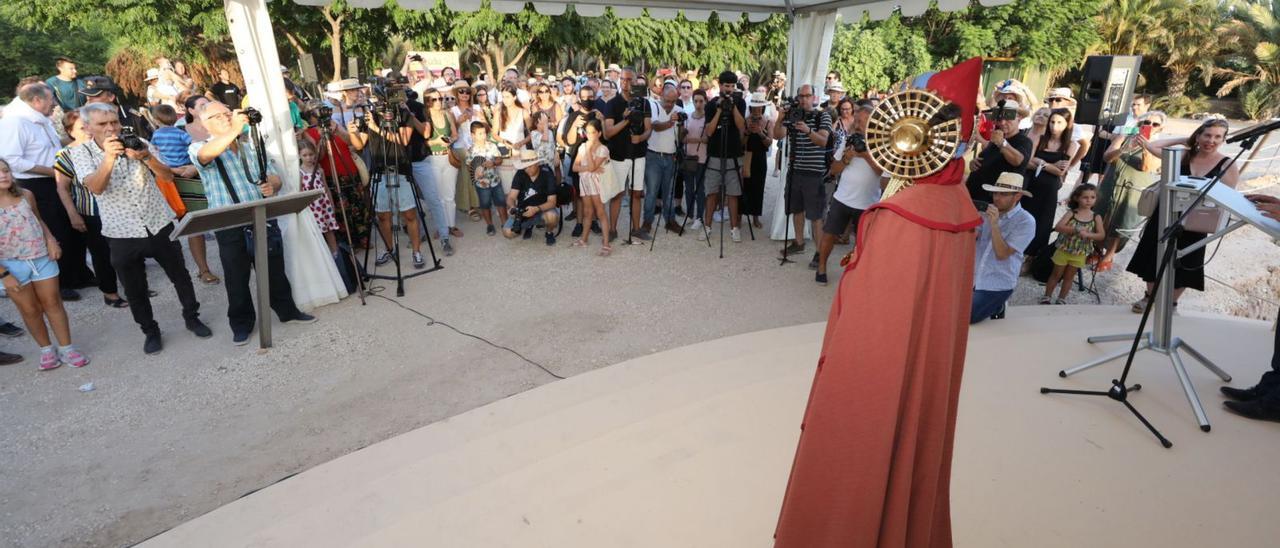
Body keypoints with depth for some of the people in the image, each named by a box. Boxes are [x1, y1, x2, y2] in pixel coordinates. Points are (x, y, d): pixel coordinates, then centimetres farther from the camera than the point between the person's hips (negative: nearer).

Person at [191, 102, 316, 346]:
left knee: (275, 270, 13)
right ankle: (242, 324, 20)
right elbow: (206, 154, -27)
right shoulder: (198, 147, -2)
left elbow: (275, 176, 12)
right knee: (237, 278, 6)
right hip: (231, 226, -3)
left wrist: (272, 185, -12)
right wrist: (235, 130, -38)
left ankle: (288, 310, 28)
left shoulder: (251, 147, 14)